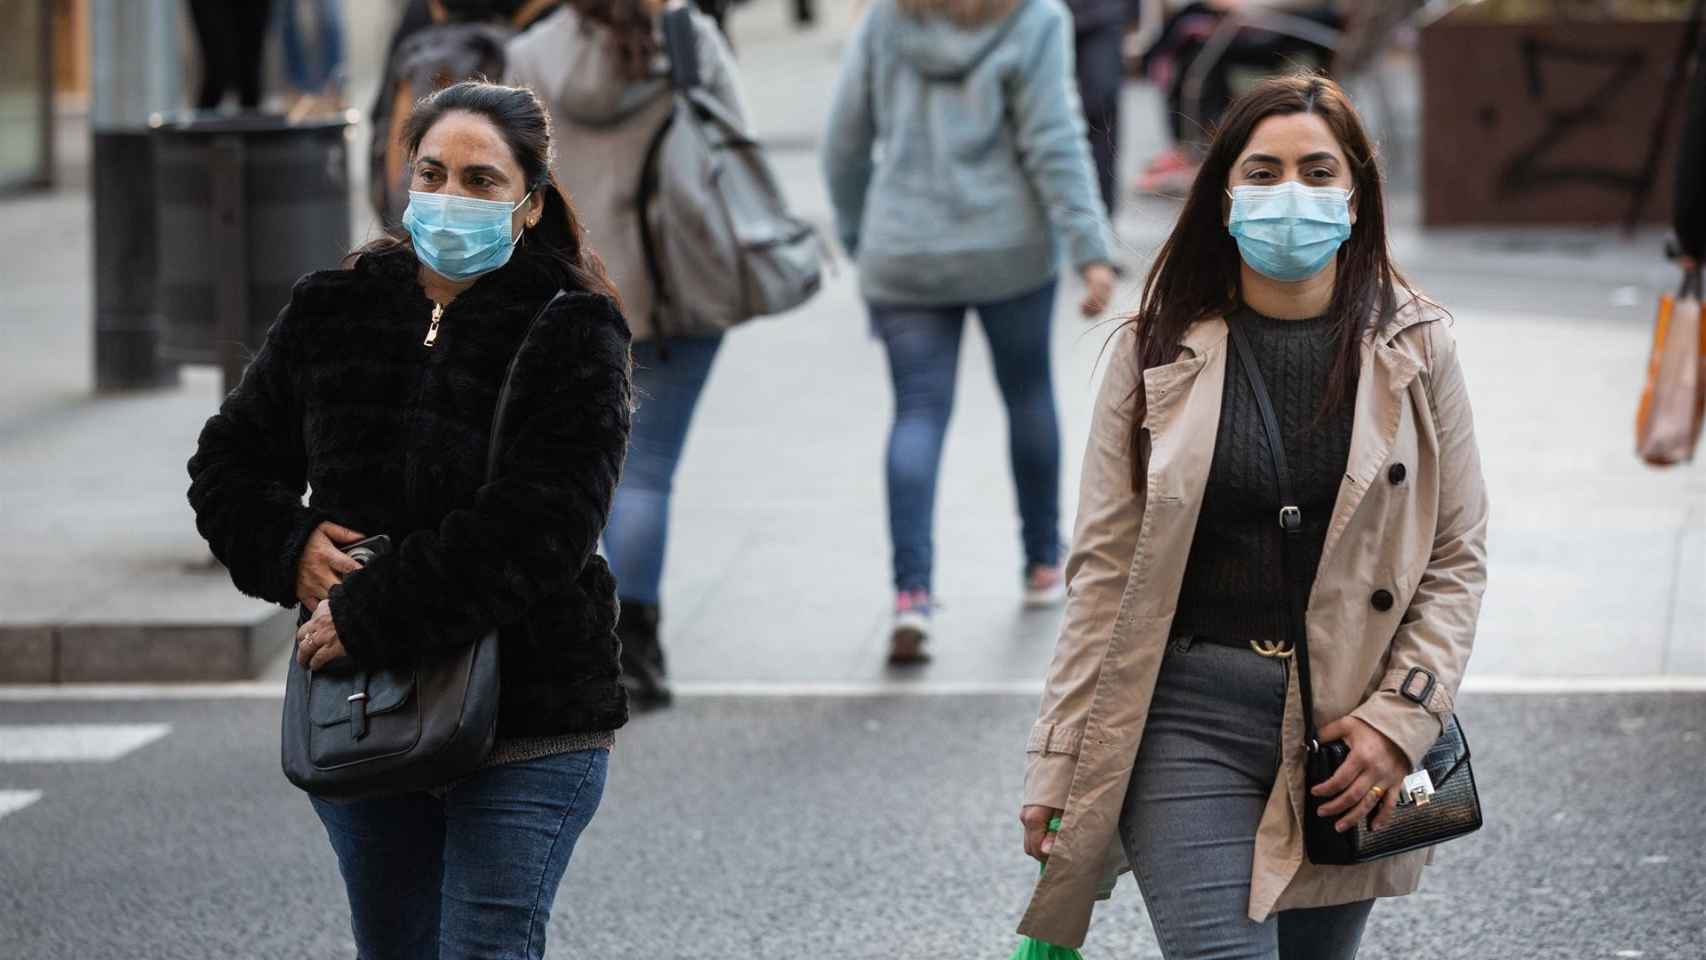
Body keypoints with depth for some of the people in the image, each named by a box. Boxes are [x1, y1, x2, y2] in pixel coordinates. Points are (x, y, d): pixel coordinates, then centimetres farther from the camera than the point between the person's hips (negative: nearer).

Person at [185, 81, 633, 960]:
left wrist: (369, 617, -19)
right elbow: (227, 465, 17)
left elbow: (541, 526, -19)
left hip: (528, 721, -5)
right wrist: (289, 549, -5)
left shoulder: (572, 334, -8)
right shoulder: (332, 311, 7)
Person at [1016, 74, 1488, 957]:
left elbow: (1457, 558, 6)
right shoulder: (1157, 354, 1)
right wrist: (1057, 770, 0)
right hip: (1189, 716, -2)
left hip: (1350, 724, 2)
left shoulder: (1413, 350, 4)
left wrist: (1399, 720, -6)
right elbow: (1103, 571, 2)